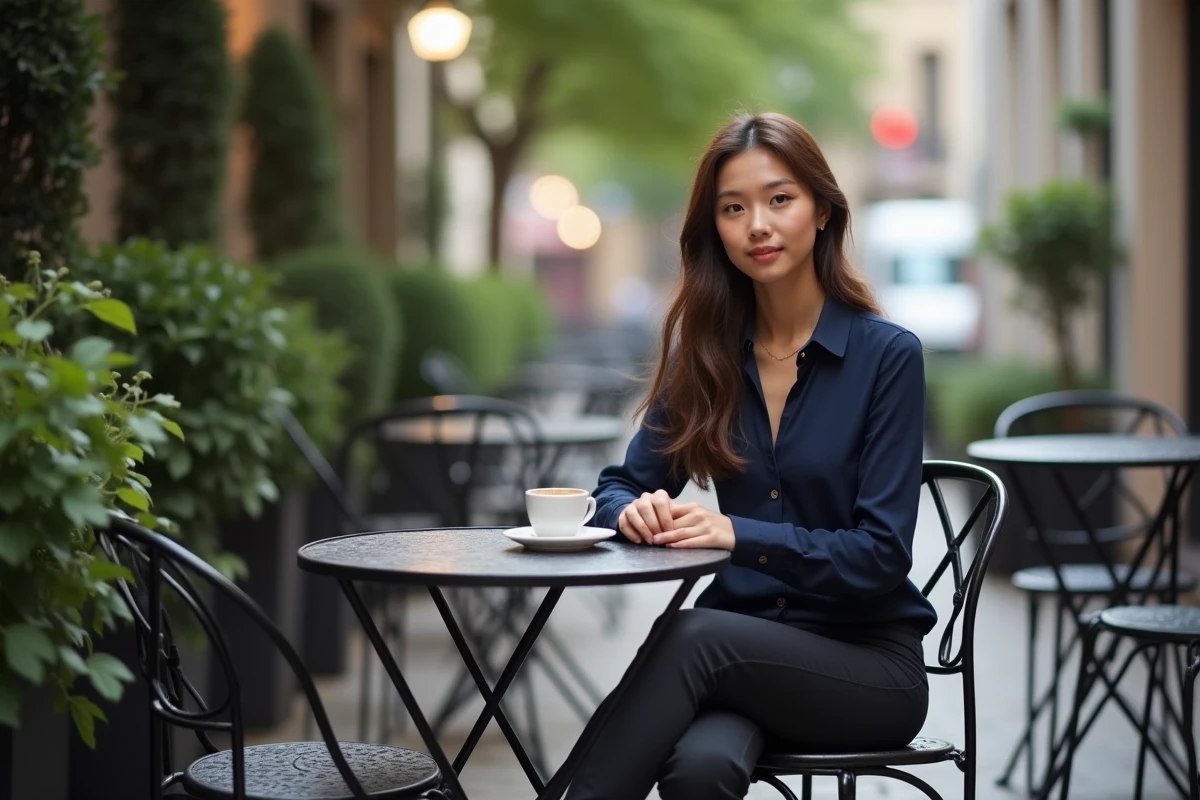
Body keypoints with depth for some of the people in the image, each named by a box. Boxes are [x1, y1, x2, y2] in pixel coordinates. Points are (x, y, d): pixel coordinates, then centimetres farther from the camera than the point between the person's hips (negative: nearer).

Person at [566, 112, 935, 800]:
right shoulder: (708, 352, 6)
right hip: (744, 649, 2)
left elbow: (882, 556, -12)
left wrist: (740, 534, -26)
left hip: (868, 663, -2)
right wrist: (635, 511, -15)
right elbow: (620, 486, 9)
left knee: (699, 635, -34)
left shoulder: (888, 355, -8)